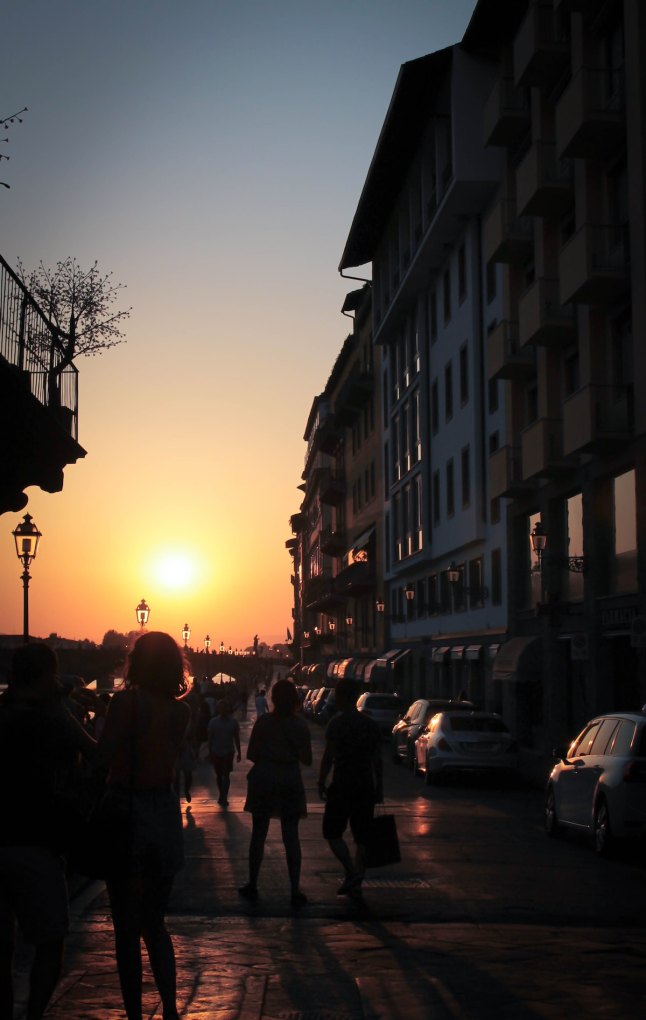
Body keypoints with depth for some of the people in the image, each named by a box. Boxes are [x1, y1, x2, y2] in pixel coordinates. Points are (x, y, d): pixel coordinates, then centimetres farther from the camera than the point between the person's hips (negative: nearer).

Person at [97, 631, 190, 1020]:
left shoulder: (126, 701, -13)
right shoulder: (181, 711, 2)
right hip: (166, 815, 5)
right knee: (155, 923, 19)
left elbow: (103, 755, -21)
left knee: (128, 929, 4)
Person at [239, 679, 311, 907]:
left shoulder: (263, 722, -6)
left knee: (258, 835, 11)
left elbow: (251, 754, -3)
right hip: (290, 781, 0)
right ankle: (295, 890, 1)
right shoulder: (300, 725, -4)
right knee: (291, 837, 4)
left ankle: (252, 885, 16)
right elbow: (306, 759, -2)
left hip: (263, 779, 0)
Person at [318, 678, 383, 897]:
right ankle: (356, 882, 12)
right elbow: (377, 760, 11)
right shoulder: (371, 724, 9)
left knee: (332, 832, 3)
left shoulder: (337, 722, -8)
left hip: (342, 785, -5)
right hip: (366, 786, 5)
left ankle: (352, 872, -14)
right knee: (361, 837, 10)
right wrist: (379, 787, 16)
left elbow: (328, 756, -12)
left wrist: (321, 782, -5)